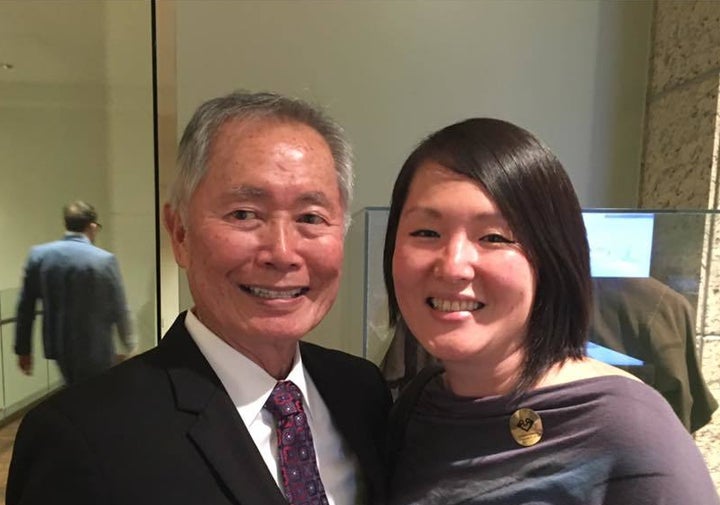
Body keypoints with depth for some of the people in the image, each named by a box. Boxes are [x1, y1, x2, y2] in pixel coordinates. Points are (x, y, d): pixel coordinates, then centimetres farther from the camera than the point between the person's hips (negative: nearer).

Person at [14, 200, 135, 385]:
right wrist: (129, 347, 4)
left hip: (58, 346, 5)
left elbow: (25, 306, 2)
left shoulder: (38, 254, -3)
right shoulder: (104, 259, -16)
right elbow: (119, 309, -10)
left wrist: (23, 349, 12)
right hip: (95, 348, -5)